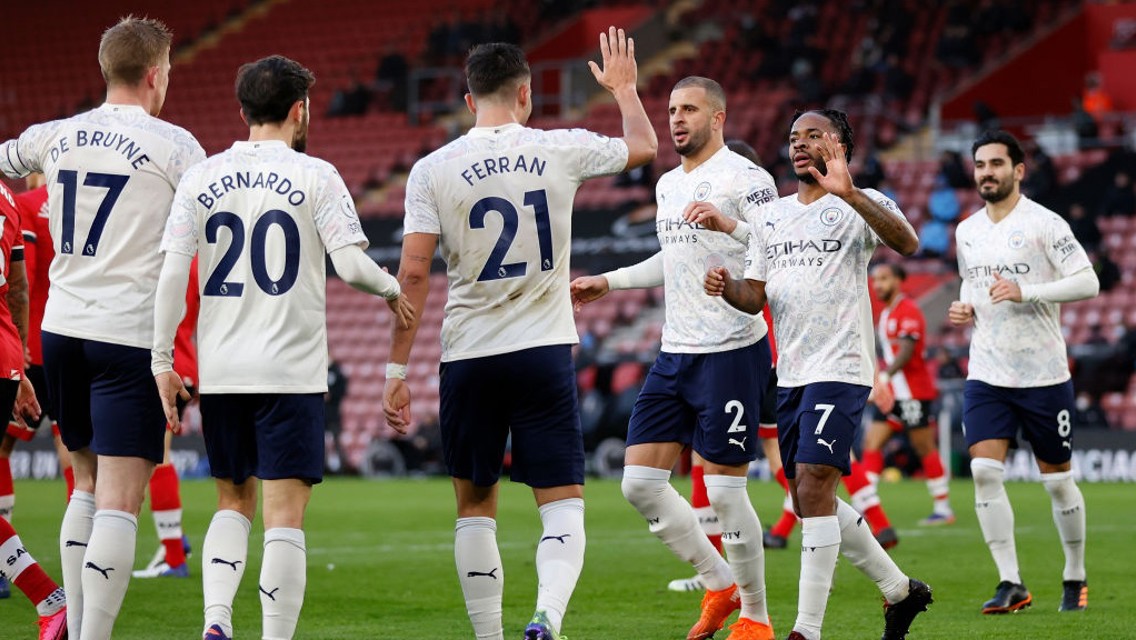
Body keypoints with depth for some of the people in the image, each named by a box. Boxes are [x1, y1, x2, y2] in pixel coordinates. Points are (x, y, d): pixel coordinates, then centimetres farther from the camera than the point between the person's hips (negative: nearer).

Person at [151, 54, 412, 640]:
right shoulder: (314, 176, -4)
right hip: (292, 370, -3)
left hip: (220, 371, 4)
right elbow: (351, 264, -12)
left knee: (233, 502, 17)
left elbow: (172, 273, -1)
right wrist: (391, 289, 8)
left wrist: (162, 361, 4)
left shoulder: (202, 178, 5)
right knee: (285, 515, 0)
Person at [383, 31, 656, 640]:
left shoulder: (432, 169, -3)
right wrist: (624, 87, 38)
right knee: (562, 500, 1)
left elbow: (413, 275, -7)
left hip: (467, 358, 1)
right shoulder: (559, 151, 0)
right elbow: (644, 146, 19)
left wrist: (397, 370, -2)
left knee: (475, 505, 13)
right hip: (544, 350, 0)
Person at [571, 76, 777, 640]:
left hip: (731, 353, -8)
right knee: (640, 483, 3)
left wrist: (730, 225, -34)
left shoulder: (745, 178, -9)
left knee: (724, 489, -7)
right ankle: (720, 585, 18)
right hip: (674, 355, 8)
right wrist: (607, 282, 34)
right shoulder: (668, 185, 16)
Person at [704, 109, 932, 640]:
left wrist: (848, 193, -37)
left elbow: (907, 243, -25)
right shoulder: (771, 218, 16)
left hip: (840, 369, -8)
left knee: (813, 490, -17)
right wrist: (726, 288, -7)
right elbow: (756, 297, 17)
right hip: (790, 374, 8)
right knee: (812, 501, 12)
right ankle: (900, 590, 29)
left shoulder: (856, 207, -5)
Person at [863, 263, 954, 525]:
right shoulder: (885, 313, 17)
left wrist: (884, 376, -33)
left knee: (924, 449, -3)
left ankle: (943, 508, 5)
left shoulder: (908, 311, -12)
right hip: (892, 394, 9)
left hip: (912, 392, -9)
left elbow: (906, 351, -23)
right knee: (872, 443, -1)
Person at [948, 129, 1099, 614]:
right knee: (984, 471, -12)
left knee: (1057, 480, 5)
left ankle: (1075, 579, 23)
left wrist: (1024, 291, -23)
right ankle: (1011, 584, -9)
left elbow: (1088, 283, -14)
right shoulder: (967, 231, 10)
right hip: (985, 374, 4)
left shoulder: (1044, 224, -9)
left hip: (1043, 374, -4)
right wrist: (964, 307, 4)